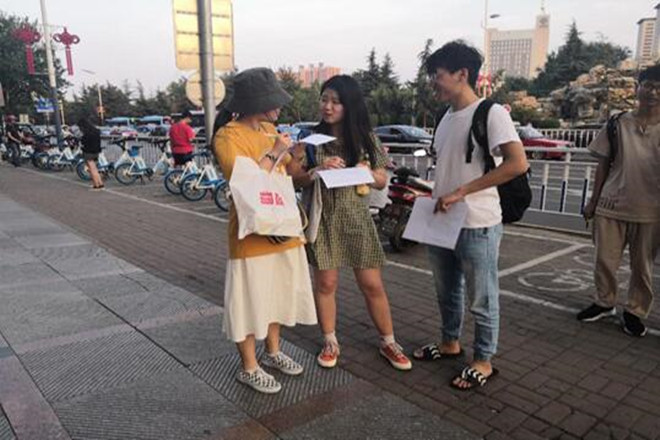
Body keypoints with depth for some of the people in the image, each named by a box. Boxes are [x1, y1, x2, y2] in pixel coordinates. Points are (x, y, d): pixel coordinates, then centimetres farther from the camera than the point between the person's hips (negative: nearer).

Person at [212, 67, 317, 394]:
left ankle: (272, 352, 37)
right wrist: (274, 153, -18)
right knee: (250, 299, 4)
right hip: (252, 233, -8)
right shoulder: (227, 137, -14)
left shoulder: (269, 129, 8)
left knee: (277, 292, 18)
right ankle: (249, 367, 21)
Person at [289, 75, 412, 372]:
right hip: (322, 219, 0)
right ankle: (330, 342, 25)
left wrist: (364, 172, -15)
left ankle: (388, 342, 23)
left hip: (356, 218, 1)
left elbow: (381, 181, 5)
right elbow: (295, 180, -2)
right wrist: (317, 170, -20)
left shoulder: (366, 139, 2)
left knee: (372, 285, 6)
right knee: (326, 283, 7)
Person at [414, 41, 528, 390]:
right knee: (447, 291, 21)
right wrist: (436, 198, 6)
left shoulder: (490, 113, -14)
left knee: (480, 298, 7)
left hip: (477, 226, -8)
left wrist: (460, 192, -25)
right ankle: (450, 342, 40)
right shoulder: (446, 118, 11)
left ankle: (483, 361, 24)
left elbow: (518, 163, -25)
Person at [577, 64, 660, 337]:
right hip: (612, 205, 1)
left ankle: (635, 312, 25)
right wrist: (593, 201, 5)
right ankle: (604, 303, 28)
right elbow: (604, 165, 6)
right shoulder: (618, 124, 3)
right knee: (605, 260, 7)